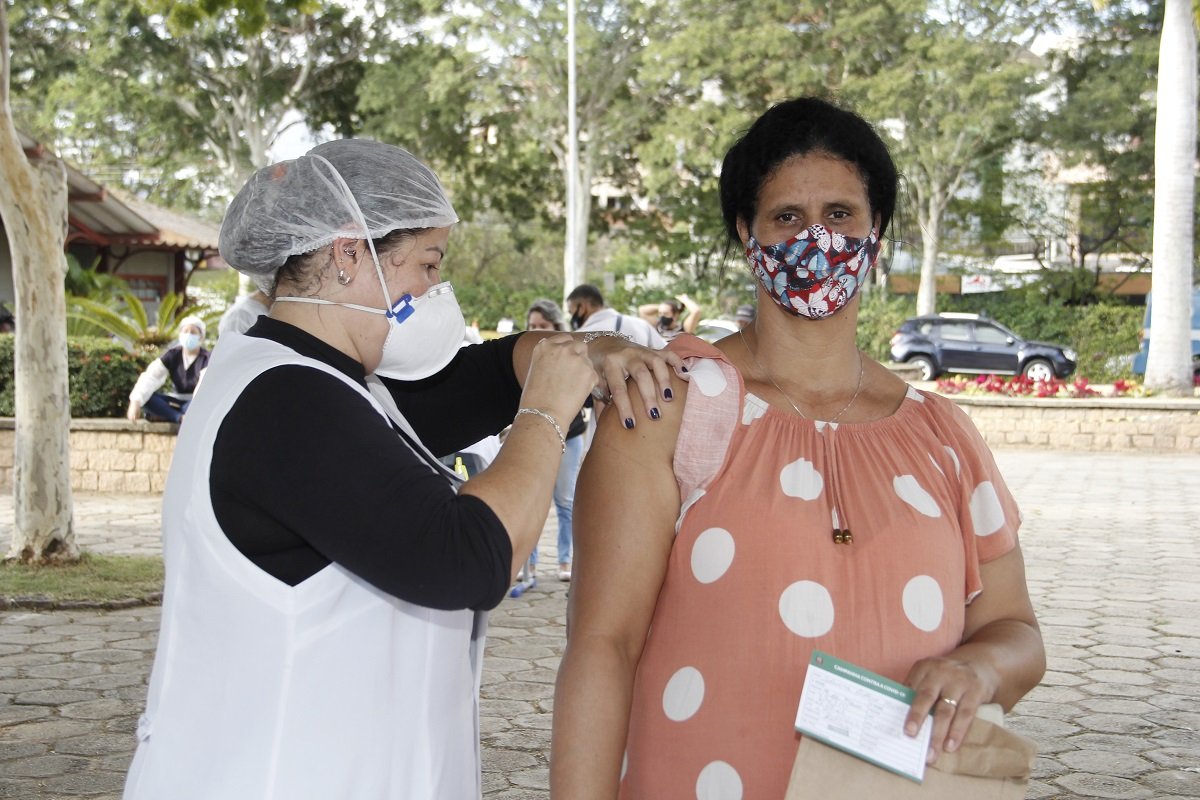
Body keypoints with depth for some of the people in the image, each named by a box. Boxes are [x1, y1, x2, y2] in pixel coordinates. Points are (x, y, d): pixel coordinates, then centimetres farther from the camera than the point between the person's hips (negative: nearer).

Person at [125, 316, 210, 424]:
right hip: (179, 402, 4)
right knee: (146, 398, -21)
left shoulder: (206, 358, -12)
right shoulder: (172, 355, -1)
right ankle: (180, 418, -32)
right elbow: (151, 377, -14)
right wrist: (136, 401, -32)